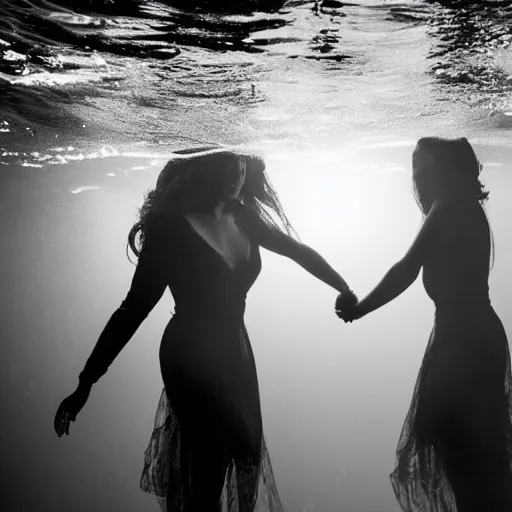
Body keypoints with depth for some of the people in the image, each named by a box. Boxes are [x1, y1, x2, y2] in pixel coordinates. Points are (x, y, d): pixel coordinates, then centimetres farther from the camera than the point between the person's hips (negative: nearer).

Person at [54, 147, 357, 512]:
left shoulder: (243, 218, 0)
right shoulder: (171, 227, -17)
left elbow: (299, 251, 14)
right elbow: (135, 307, -15)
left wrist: (345, 290, 15)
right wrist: (86, 383, -15)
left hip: (236, 351, 6)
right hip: (193, 358, -6)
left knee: (247, 453, 14)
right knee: (207, 466, -1)